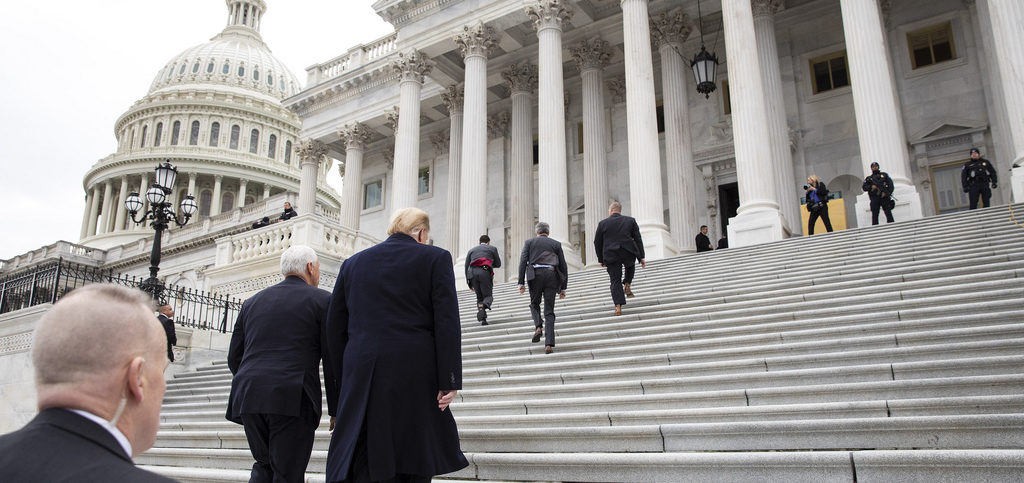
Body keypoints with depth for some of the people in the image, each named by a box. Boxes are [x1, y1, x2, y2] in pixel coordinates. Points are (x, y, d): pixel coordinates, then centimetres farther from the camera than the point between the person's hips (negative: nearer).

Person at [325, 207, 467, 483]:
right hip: (416, 378, -3)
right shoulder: (435, 258, 3)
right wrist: (449, 381, -6)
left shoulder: (353, 263, 14)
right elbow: (447, 323, -6)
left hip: (361, 378, 3)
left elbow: (335, 328, 14)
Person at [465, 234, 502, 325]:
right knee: (488, 296, 3)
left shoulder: (471, 250, 26)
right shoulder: (492, 249, 19)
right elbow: (498, 264, 21)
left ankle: (482, 318, -4)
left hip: (472, 273, 3)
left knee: (479, 297, 12)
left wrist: (469, 283, 19)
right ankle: (485, 305, -32)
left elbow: (466, 267, 18)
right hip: (485, 272, -3)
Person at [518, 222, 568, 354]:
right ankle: (549, 344, -5)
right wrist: (563, 288, 15)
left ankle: (538, 327, -4)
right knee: (549, 312, 3)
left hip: (535, 275, -1)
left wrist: (521, 282, -1)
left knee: (534, 304, 23)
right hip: (551, 275, 1)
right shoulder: (556, 244, 17)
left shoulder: (529, 242, 14)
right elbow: (563, 266, 13)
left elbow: (523, 262, 1)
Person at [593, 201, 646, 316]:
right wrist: (641, 257, 7)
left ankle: (618, 307, -7)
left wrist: (601, 259, 16)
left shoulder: (602, 223, 4)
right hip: (629, 254, 1)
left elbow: (597, 243, 7)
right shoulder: (631, 221, 6)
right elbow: (638, 239, 4)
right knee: (630, 266, 34)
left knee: (615, 281, 3)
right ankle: (627, 286, 17)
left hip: (611, 256, -1)